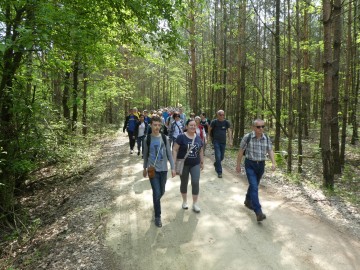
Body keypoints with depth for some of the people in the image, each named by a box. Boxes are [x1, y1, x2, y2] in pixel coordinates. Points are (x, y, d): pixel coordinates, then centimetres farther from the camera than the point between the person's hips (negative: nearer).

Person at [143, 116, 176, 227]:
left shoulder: (164, 138, -2)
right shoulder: (147, 139, -4)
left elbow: (169, 153, 2)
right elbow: (145, 154, 6)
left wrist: (173, 167, -3)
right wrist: (145, 168, 13)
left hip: (163, 169, 2)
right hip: (152, 169, -2)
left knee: (162, 192, 15)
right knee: (157, 193, -6)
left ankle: (156, 203, 48)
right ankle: (158, 216, 13)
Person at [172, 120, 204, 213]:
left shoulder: (198, 138, 5)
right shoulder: (181, 137, -10)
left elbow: (200, 151, 14)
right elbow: (175, 149, -11)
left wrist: (202, 162, 14)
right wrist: (174, 162, -17)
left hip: (195, 164, 3)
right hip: (183, 164, -3)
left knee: (196, 182, -6)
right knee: (184, 183, 11)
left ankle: (195, 204, 10)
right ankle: (184, 201, 32)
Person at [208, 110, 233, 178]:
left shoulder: (226, 122, -2)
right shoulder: (214, 122, -8)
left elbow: (229, 131, -8)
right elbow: (209, 129, 6)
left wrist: (230, 141, -17)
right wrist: (210, 136, 13)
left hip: (223, 142, 3)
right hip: (216, 141, -3)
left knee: (221, 157, 14)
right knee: (218, 156, -11)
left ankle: (216, 164, 44)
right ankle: (219, 172, -2)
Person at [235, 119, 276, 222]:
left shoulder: (266, 138, -1)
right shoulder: (247, 137, -13)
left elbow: (270, 151, 3)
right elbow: (241, 151, -5)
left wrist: (273, 163, -12)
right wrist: (238, 165, -2)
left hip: (261, 165, 5)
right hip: (250, 164, -4)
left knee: (254, 185, 20)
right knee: (254, 187, -13)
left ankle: (248, 201, 44)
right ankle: (258, 212, -12)